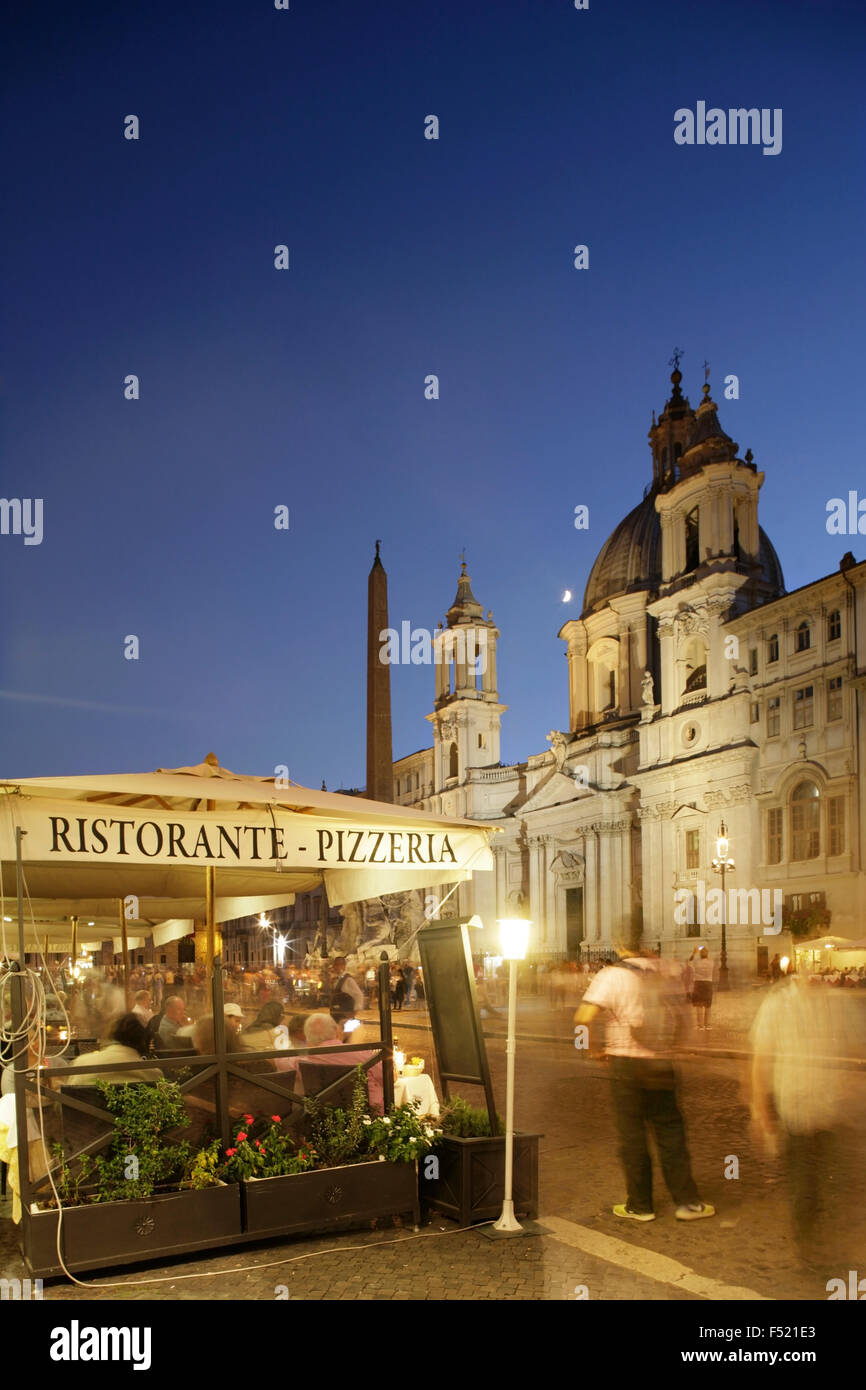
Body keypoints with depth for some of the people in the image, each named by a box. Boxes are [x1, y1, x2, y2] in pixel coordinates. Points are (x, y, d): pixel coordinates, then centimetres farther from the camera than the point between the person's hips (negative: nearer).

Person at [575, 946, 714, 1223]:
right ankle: (687, 1201, 14)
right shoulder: (660, 971, 0)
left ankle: (640, 1205, 15)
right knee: (670, 1132, 13)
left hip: (626, 1063, -3)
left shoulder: (611, 976, -12)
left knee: (632, 1135, 7)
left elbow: (584, 1017, -19)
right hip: (660, 1063, 3)